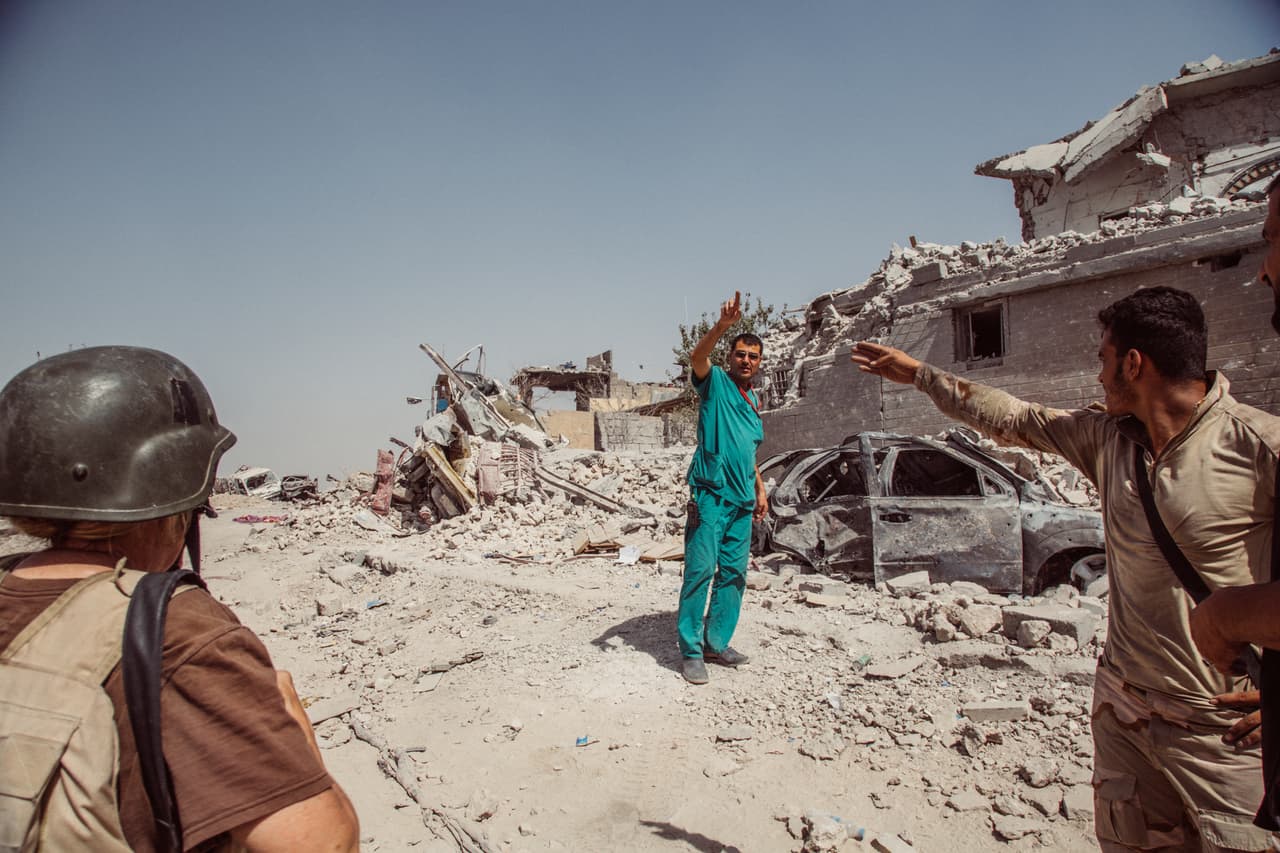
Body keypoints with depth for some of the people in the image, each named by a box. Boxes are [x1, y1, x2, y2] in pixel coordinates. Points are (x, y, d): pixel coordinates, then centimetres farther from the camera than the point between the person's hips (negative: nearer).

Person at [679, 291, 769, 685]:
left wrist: (760, 490, 20)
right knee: (700, 569, -8)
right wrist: (723, 325, -35)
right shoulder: (715, 382, 2)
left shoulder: (754, 402, 22)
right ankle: (691, 650, 0)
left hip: (742, 500, 7)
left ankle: (717, 642, 20)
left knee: (733, 573, 9)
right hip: (710, 494, -7)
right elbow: (696, 357, -21)